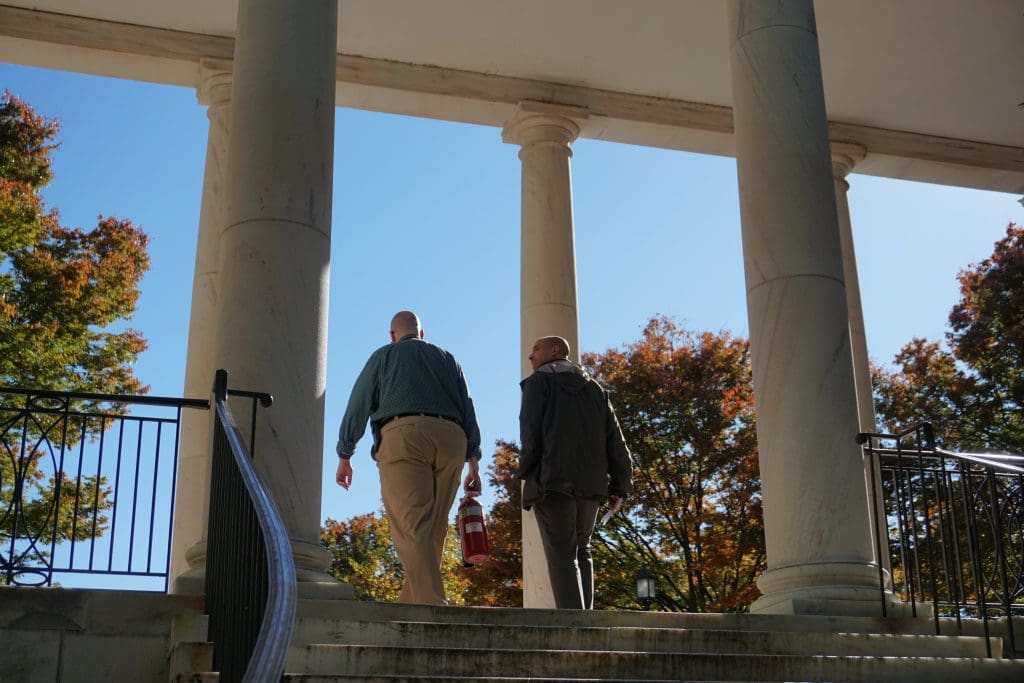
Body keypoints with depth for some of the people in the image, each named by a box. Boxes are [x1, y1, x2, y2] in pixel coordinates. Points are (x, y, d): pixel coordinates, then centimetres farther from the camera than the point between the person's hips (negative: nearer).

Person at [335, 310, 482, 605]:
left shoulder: (384, 355, 20)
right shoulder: (447, 358, 28)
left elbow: (358, 405, 13)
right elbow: (467, 408, 19)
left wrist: (344, 455, 16)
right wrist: (473, 463, 16)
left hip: (403, 433, -3)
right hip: (451, 437, 4)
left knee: (411, 527, -13)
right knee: (433, 529, 9)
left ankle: (431, 606, -27)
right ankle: (407, 608, 8)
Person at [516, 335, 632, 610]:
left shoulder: (539, 381, 7)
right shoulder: (594, 387, 22)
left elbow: (530, 432, -8)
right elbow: (615, 439, 14)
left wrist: (525, 471, 2)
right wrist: (620, 485, 13)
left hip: (552, 482, -5)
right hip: (591, 484, 5)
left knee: (561, 554, -7)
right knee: (581, 551, 16)